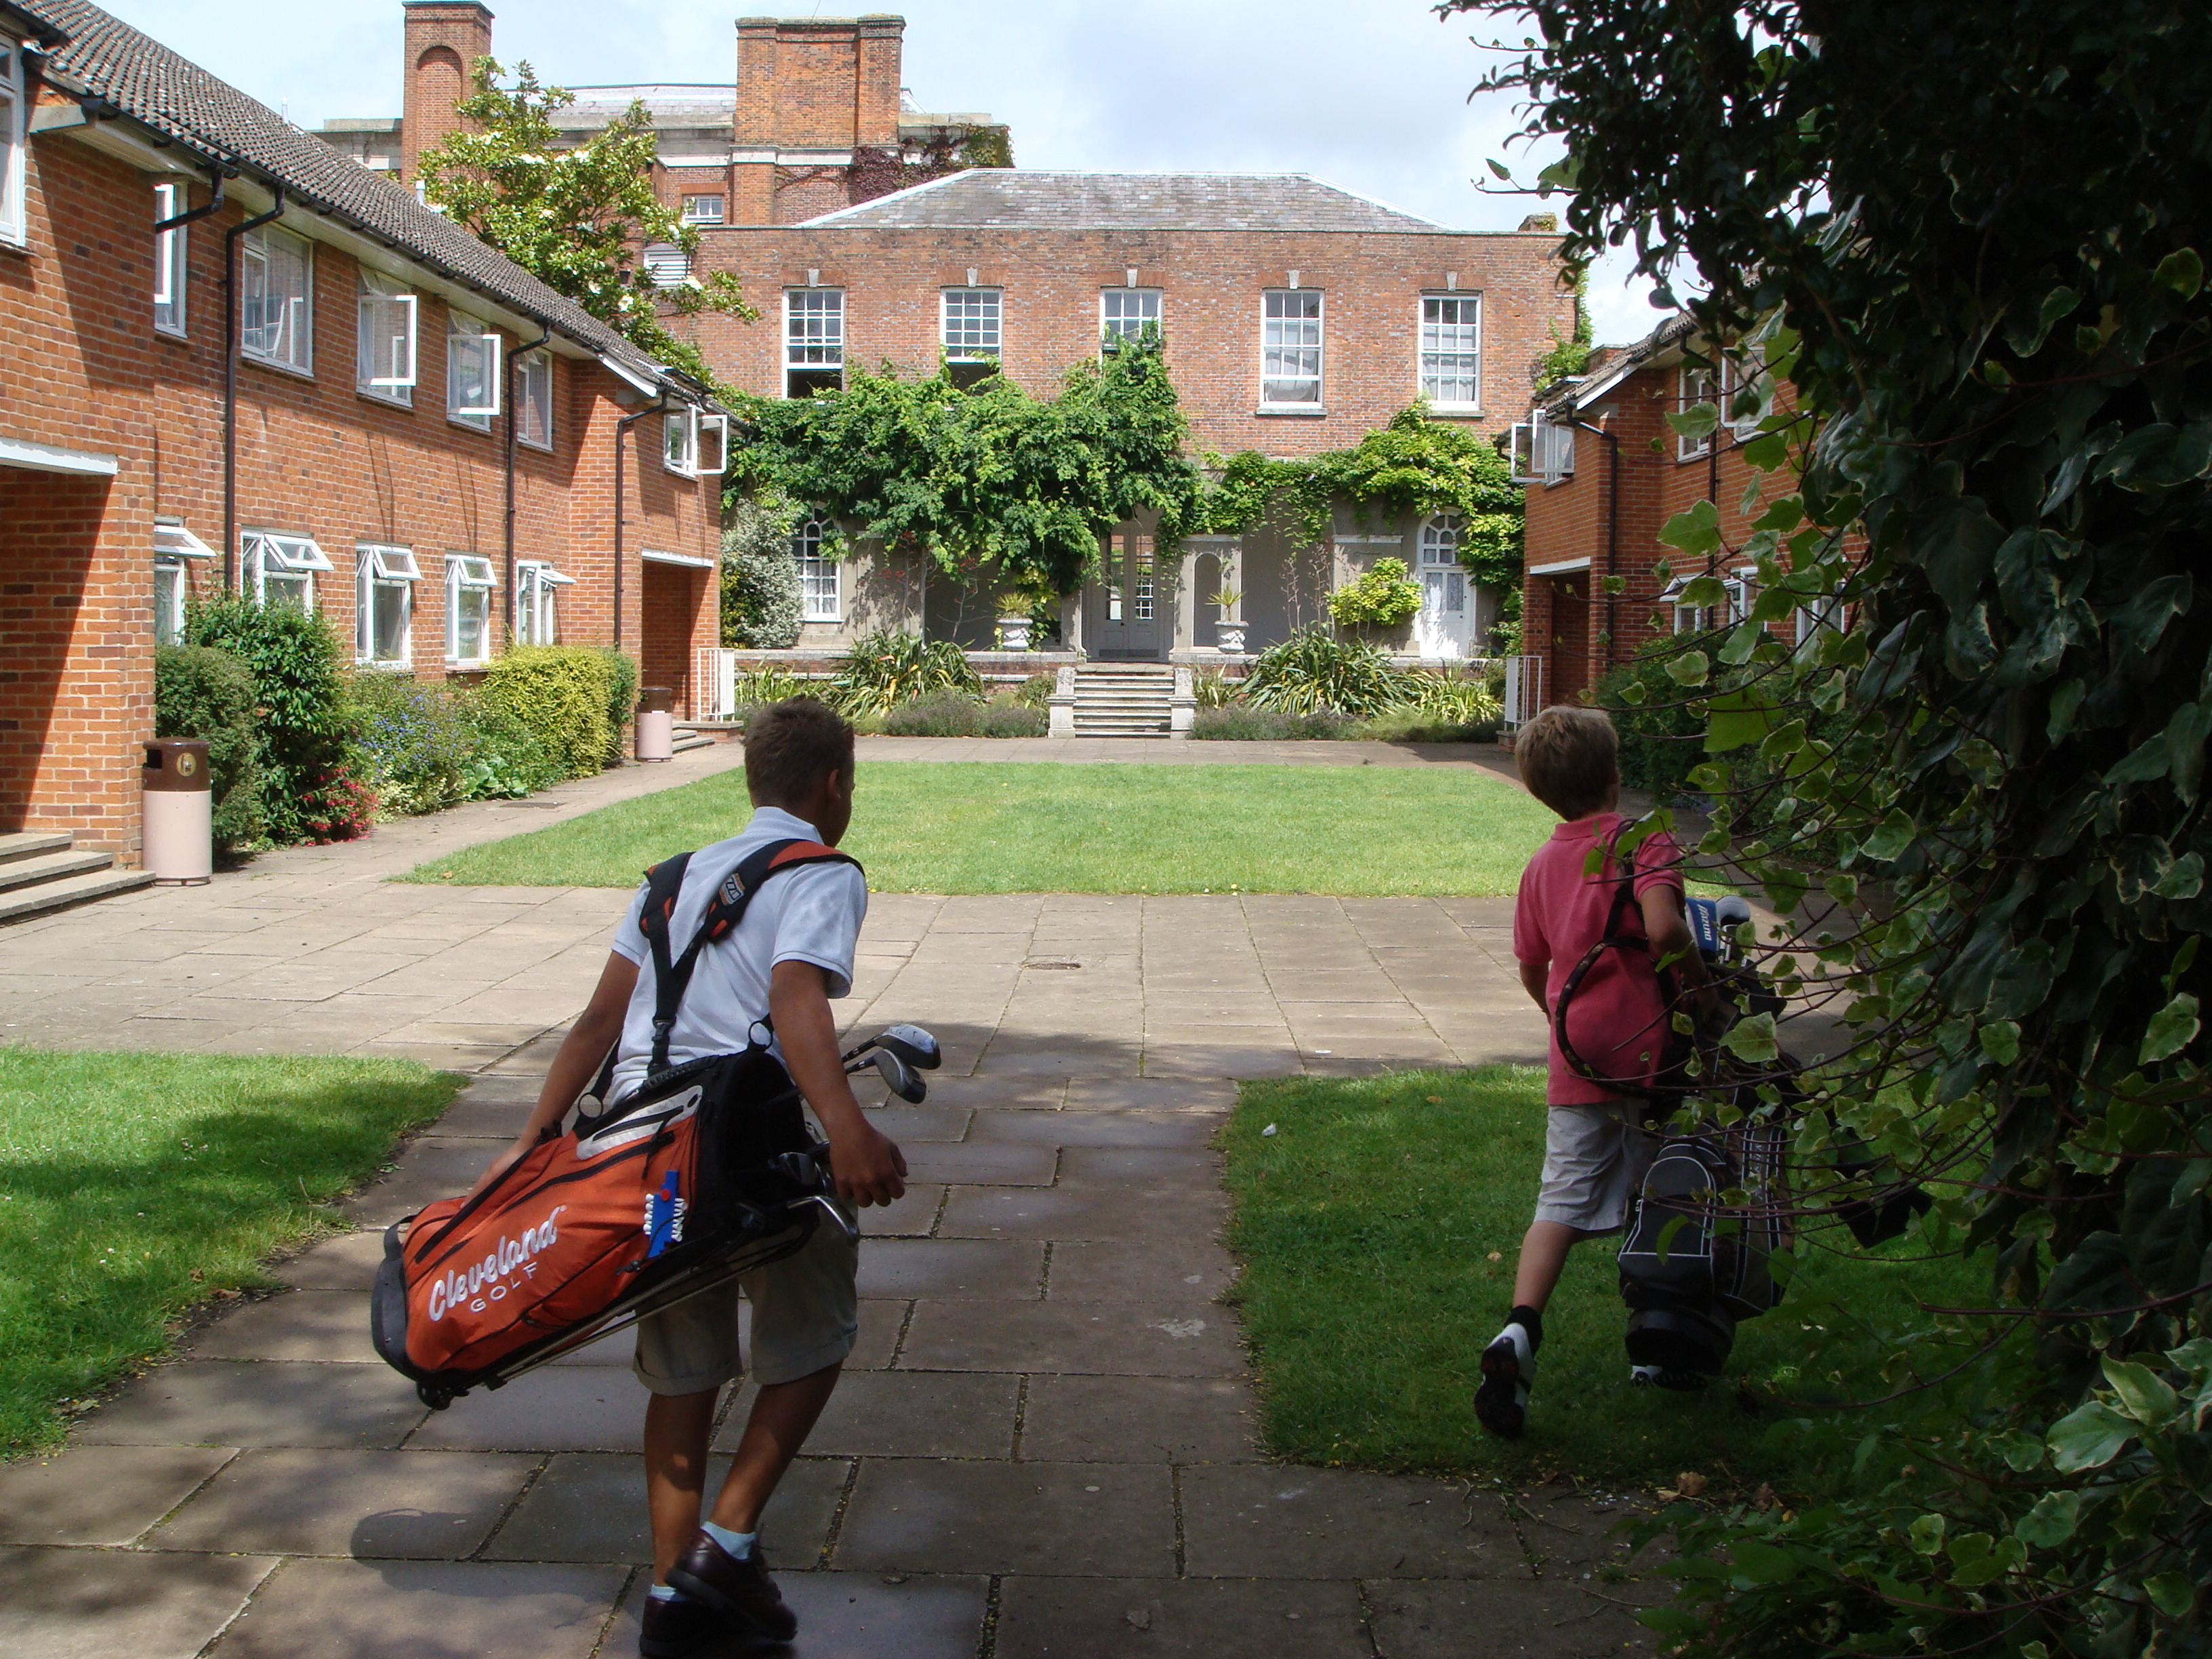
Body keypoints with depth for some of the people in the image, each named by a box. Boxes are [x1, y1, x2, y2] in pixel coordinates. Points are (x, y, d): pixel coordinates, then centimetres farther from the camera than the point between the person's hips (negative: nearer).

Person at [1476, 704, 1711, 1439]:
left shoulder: (1543, 864, 11)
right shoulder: (1643, 841, -6)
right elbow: (1662, 927, -24)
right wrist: (1701, 982, -9)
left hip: (1575, 1063, 3)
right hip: (1646, 1048, -3)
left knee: (1563, 1199, 0)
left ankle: (1521, 1328, -21)